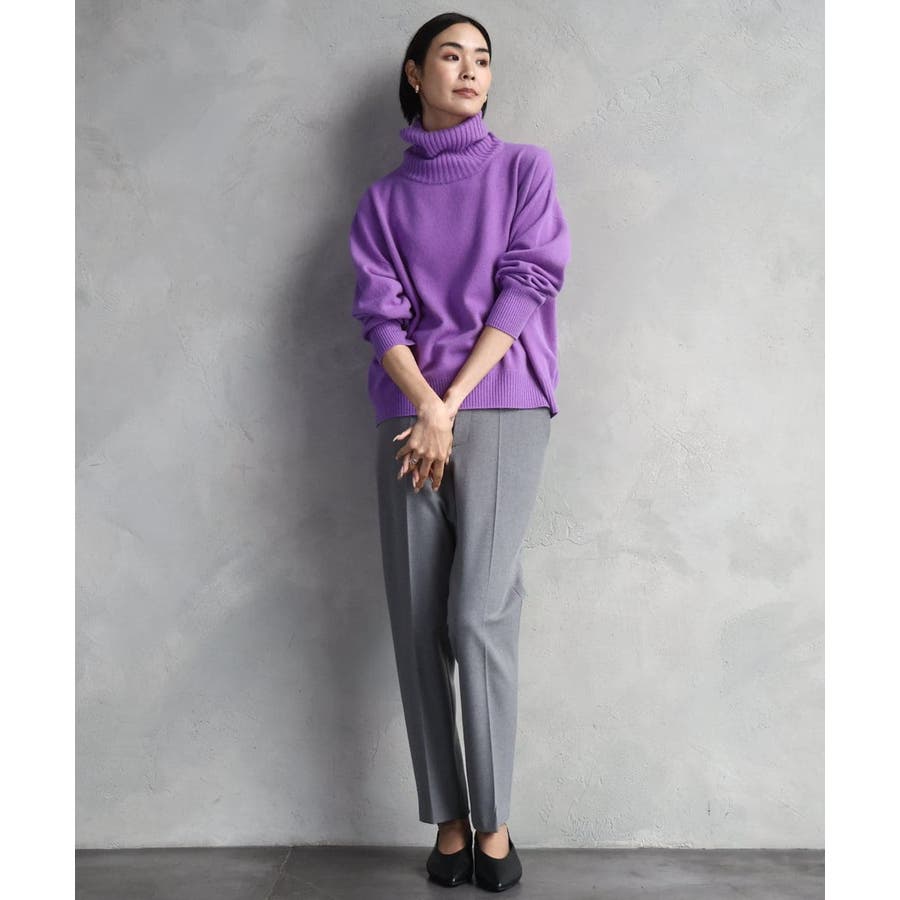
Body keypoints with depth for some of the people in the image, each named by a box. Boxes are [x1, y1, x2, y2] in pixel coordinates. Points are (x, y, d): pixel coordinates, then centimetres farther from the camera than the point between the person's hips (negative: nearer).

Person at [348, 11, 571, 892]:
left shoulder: (523, 169, 11)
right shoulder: (383, 200, 15)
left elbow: (527, 285, -1)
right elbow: (379, 313, 4)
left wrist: (452, 403, -9)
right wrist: (426, 409, -14)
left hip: (502, 408, -2)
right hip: (408, 416, 3)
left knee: (479, 613, -12)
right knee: (418, 622, 0)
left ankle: (493, 822, 1)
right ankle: (447, 819, 11)